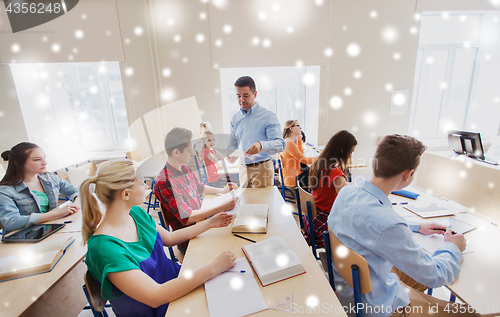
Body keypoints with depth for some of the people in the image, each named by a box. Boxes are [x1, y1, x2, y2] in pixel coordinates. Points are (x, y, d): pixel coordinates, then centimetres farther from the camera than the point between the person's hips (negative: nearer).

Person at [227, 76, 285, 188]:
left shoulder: (268, 116, -8)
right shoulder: (235, 118, 9)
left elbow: (280, 144, -17)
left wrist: (261, 145, -36)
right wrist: (231, 155, -6)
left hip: (262, 169, -5)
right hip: (243, 169, 5)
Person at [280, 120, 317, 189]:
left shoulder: (288, 141, 10)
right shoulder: (289, 143, -22)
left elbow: (301, 154, 19)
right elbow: (304, 160, -19)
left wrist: (300, 141, 10)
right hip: (292, 179, -10)